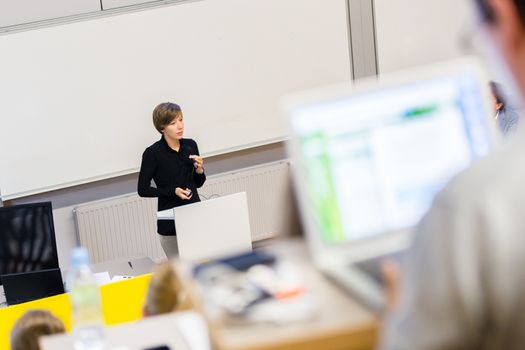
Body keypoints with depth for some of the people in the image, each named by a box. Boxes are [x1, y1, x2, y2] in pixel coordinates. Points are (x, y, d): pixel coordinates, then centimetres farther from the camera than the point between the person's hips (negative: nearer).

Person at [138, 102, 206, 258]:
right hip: (170, 221, -4)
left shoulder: (190, 145, 4)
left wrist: (199, 170, -7)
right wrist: (173, 191, -16)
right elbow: (142, 189, -6)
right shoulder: (153, 153, -10)